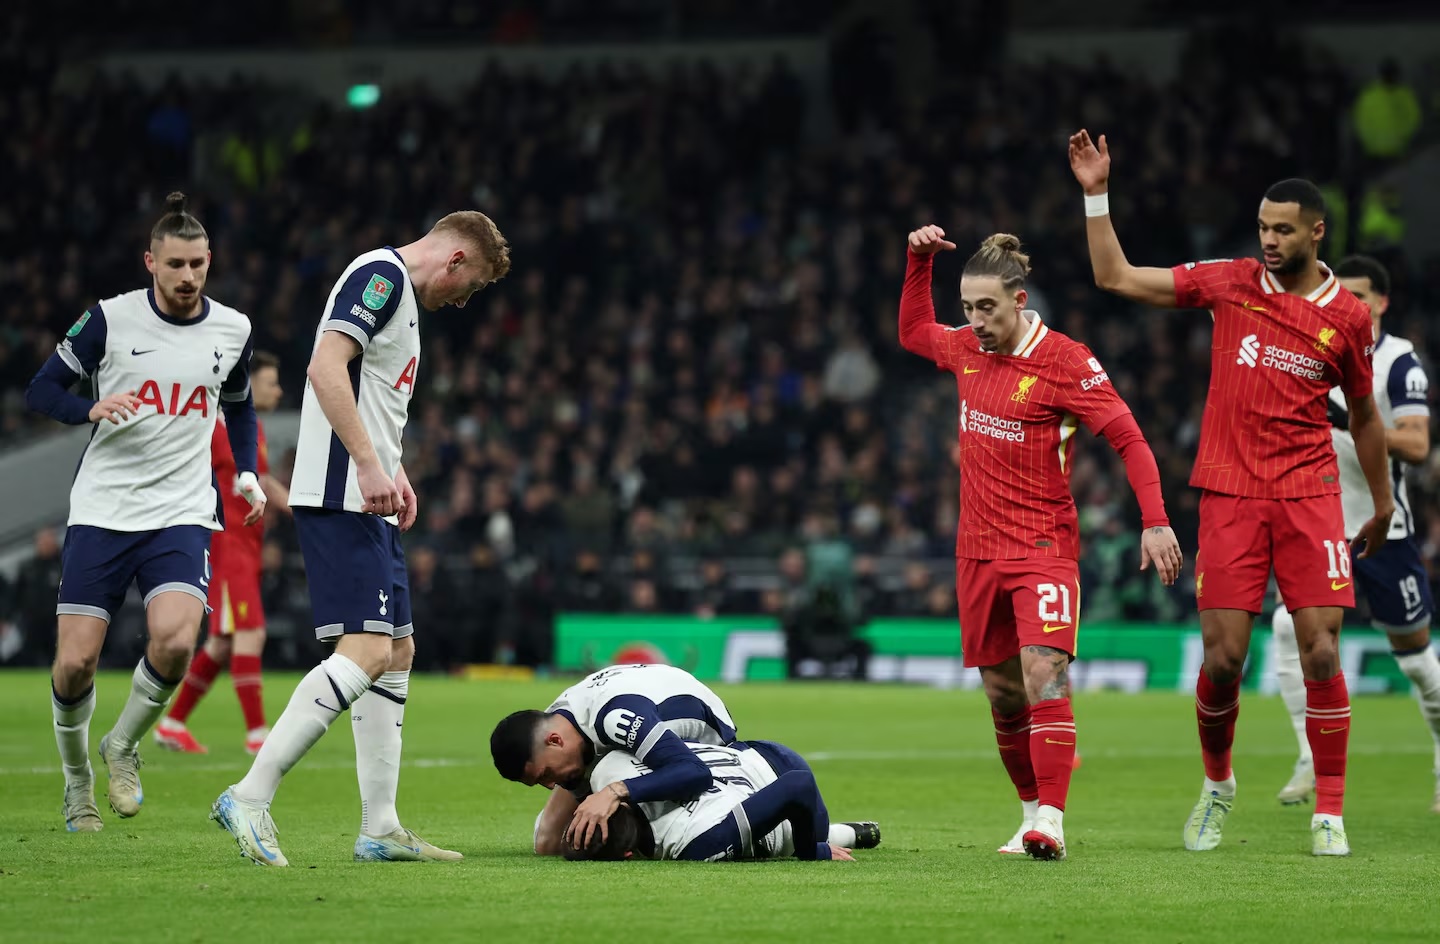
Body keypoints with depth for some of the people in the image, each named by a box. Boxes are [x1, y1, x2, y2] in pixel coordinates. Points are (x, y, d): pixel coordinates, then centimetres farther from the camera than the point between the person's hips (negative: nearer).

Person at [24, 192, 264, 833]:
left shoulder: (232, 330, 6)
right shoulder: (111, 318, -3)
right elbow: (41, 390, 0)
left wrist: (248, 477, 10)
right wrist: (92, 409, -20)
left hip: (182, 514, 1)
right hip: (101, 510, -1)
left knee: (174, 641, -24)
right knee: (75, 663, -7)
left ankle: (123, 746, 5)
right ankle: (76, 777, 21)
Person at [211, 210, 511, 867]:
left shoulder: (401, 293, 23)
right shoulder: (382, 274, -9)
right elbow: (326, 368, -22)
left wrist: (394, 474, 20)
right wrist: (369, 465, -25)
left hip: (366, 502, 11)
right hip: (340, 498, -11)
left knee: (397, 651, 11)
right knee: (366, 651, -18)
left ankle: (381, 829, 13)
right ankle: (250, 798, -19)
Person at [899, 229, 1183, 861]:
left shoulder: (1065, 362, -12)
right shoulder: (966, 349, 6)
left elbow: (1129, 439, -12)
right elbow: (913, 332, 28)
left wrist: (1155, 521, -21)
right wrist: (919, 261, 15)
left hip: (1043, 547, -6)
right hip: (978, 549, 6)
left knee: (1044, 674, -20)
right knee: (1002, 694, 9)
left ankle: (1050, 825, -25)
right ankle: (1033, 810, 22)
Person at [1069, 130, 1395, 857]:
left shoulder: (1347, 318, 2)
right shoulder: (1229, 283, 3)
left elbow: (1362, 415, 16)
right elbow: (1115, 278, 8)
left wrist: (1382, 504, 21)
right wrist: (1097, 195, 3)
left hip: (1309, 495, 0)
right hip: (1229, 494, 0)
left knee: (1321, 652, -8)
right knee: (1222, 659, -3)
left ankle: (1330, 814, 0)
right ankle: (1216, 783, 24)